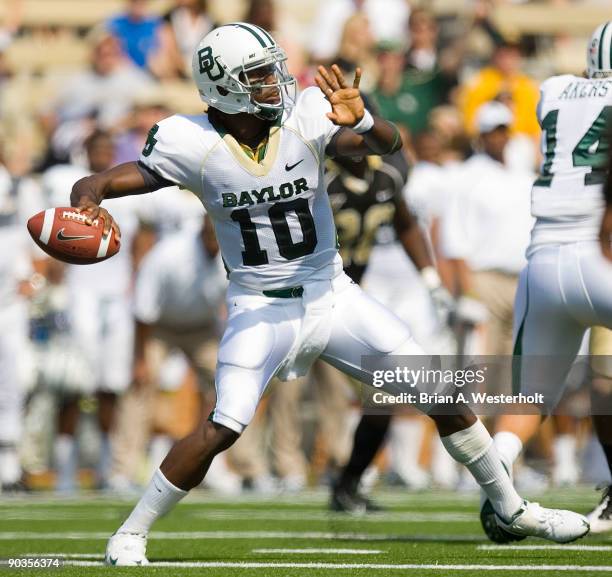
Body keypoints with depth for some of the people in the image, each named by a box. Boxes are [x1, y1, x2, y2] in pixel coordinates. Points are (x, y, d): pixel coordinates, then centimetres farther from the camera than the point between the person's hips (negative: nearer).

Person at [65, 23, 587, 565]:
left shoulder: (307, 116, -13)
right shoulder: (194, 144, -15)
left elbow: (389, 146, -25)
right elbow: (96, 185, -13)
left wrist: (361, 120, -46)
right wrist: (87, 206, -36)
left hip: (330, 293, 3)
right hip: (261, 309, -2)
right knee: (223, 427, -22)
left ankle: (512, 509, 20)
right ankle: (131, 533, -5)